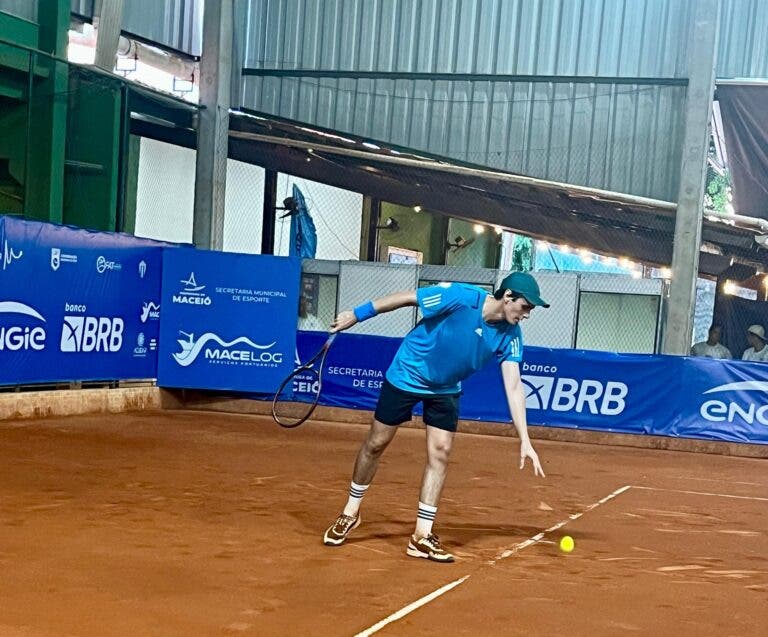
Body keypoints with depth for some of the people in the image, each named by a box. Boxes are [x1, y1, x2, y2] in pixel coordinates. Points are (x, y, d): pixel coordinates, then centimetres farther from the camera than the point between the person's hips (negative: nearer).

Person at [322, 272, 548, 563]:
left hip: (446, 389, 4)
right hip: (406, 376, -3)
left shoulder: (510, 335, -17)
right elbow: (406, 298, -20)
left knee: (440, 453, -6)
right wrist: (356, 314, -12)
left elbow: (513, 387, -19)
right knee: (376, 443, 6)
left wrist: (525, 441, -27)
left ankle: (422, 536, 2)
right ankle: (350, 513, 27)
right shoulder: (459, 296, -31)